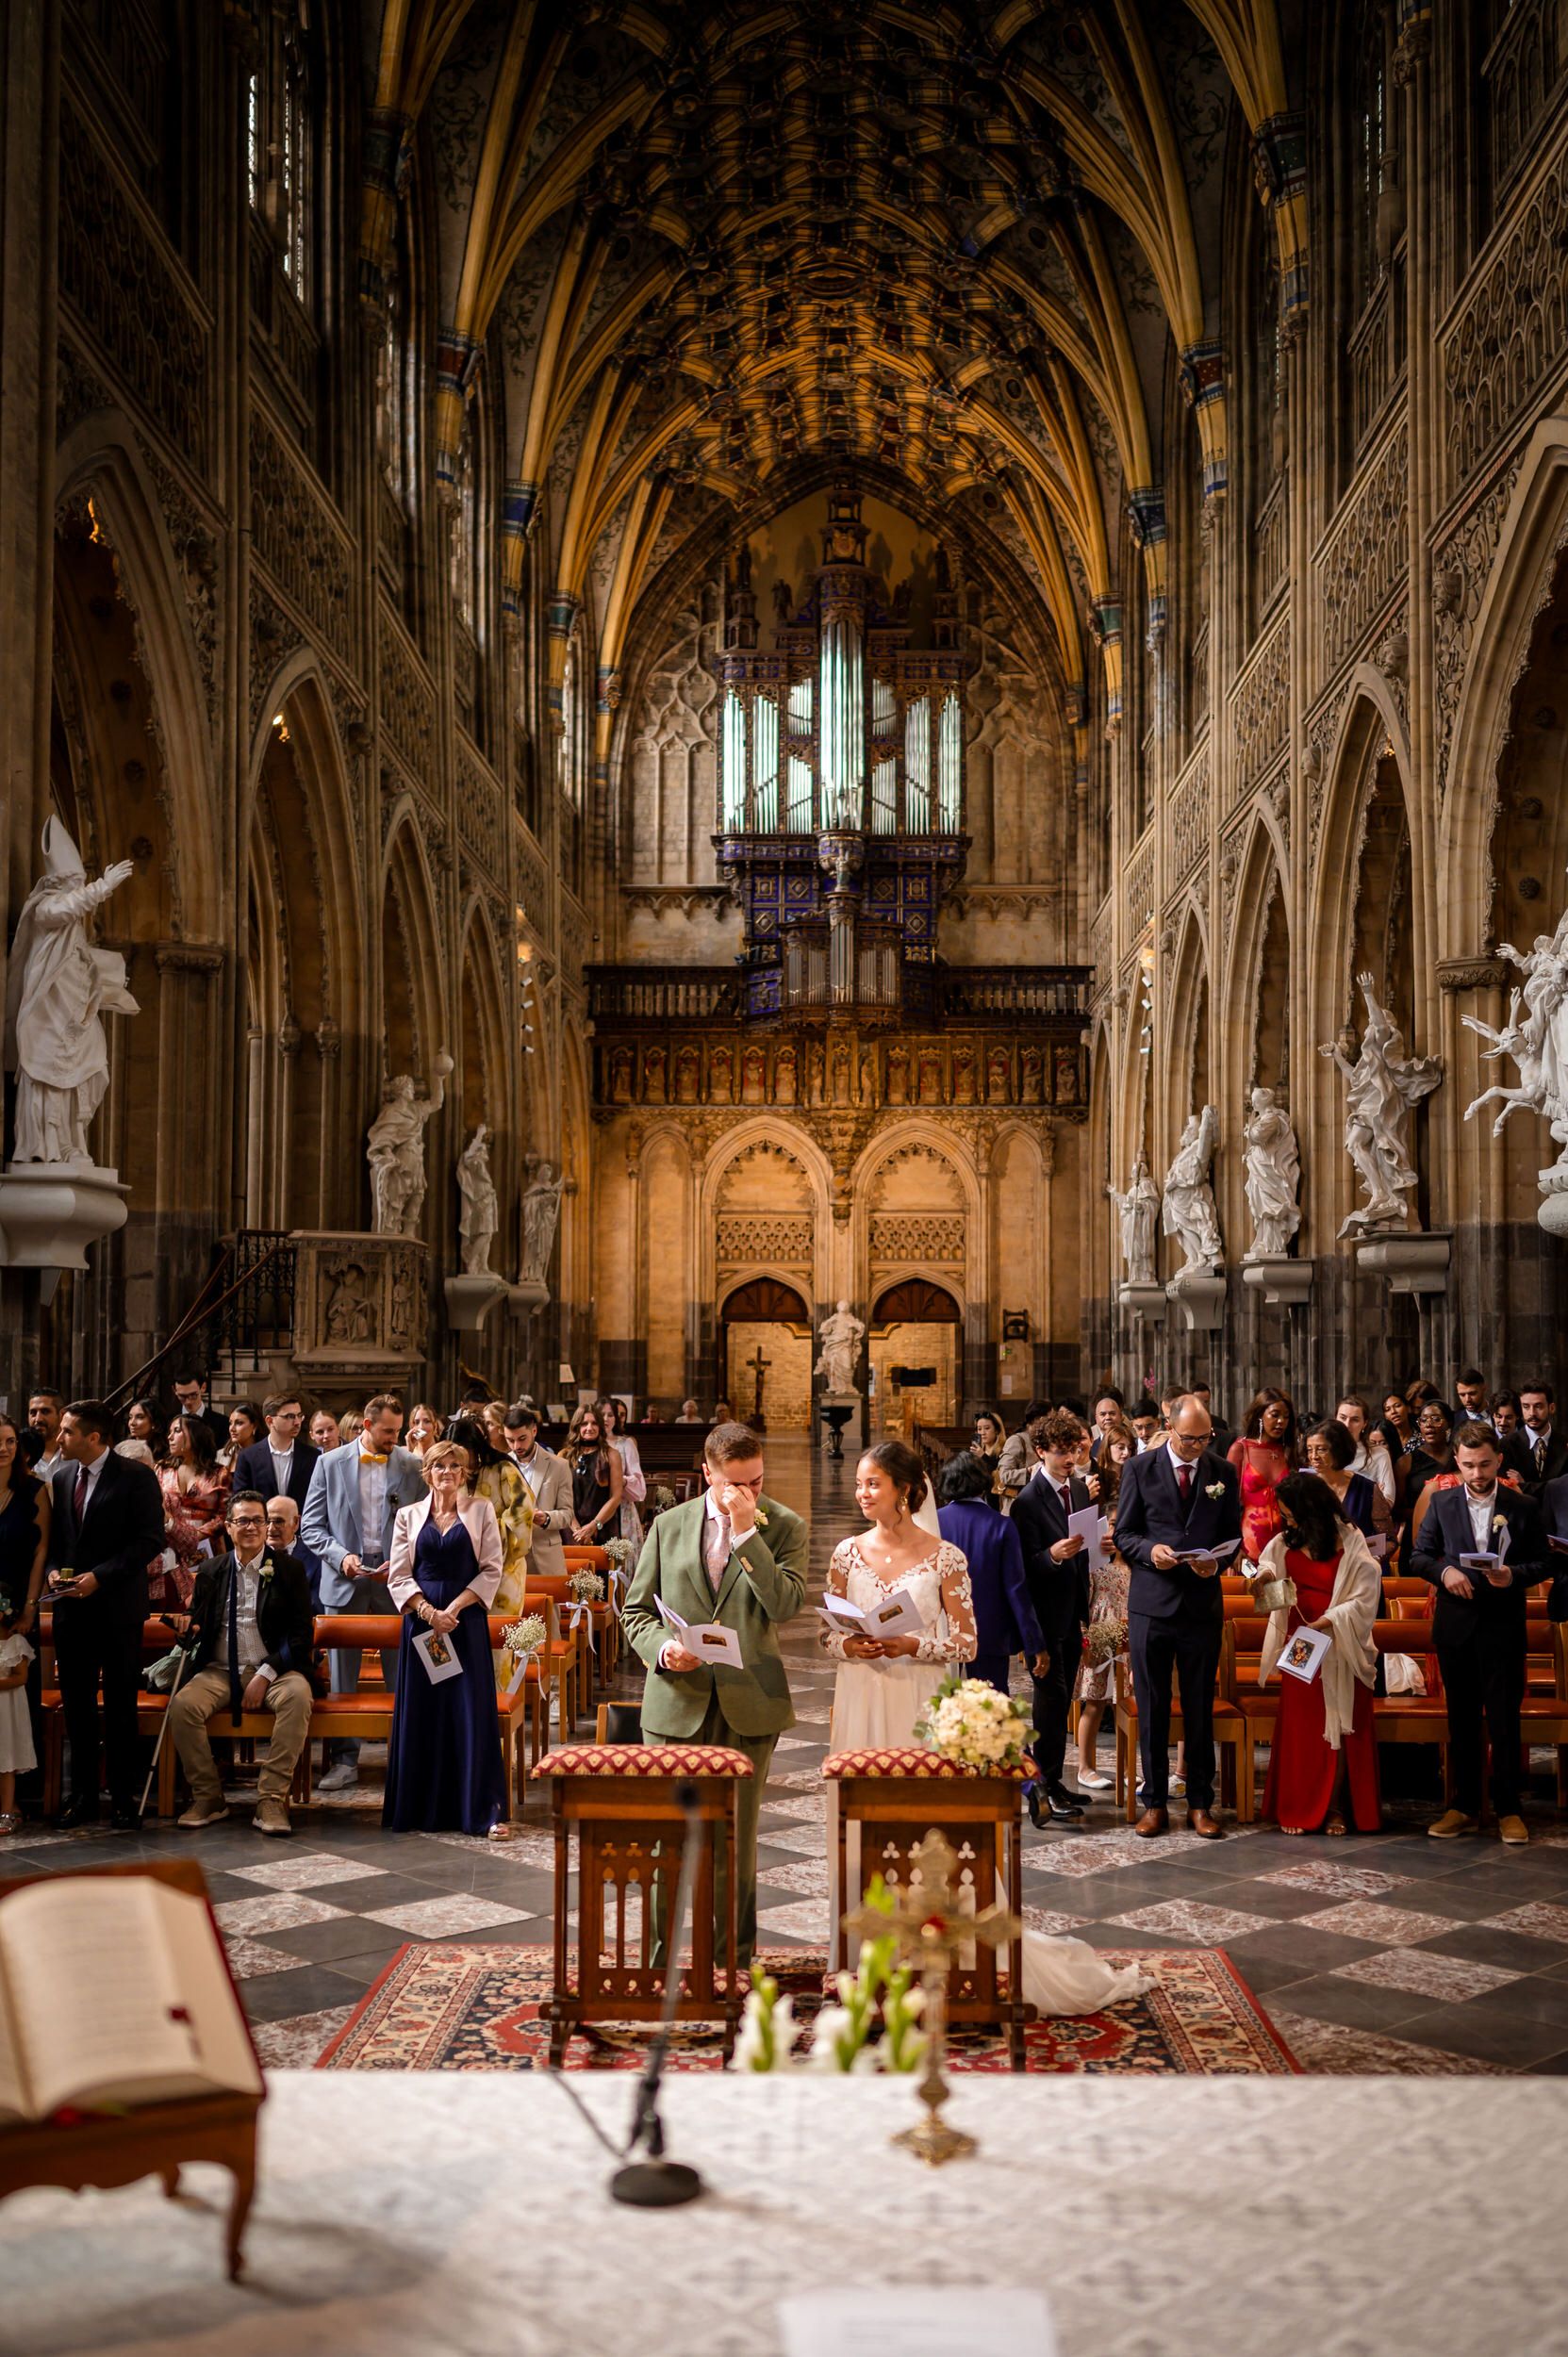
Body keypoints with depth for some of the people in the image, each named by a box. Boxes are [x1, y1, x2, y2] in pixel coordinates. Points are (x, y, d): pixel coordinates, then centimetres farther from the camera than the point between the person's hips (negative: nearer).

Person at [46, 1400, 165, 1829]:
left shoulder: (135, 1477, -7)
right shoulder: (63, 1477, 10)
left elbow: (149, 1539, -11)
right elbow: (55, 1539, 17)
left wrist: (100, 1576, -17)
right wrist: (54, 1570, -3)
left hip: (117, 1606, -5)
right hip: (71, 1606, 5)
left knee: (120, 1706, 2)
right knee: (76, 1705, 8)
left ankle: (123, 1799, 9)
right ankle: (83, 1796, 17)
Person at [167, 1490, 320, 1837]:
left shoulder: (290, 1569, 4)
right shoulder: (212, 1571, 12)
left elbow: (302, 1634, -2)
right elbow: (196, 1624, 16)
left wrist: (266, 1674, -14)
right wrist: (188, 1631, -10)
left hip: (273, 1670, -2)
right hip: (220, 1671, 2)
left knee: (298, 1696, -35)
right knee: (182, 1705, -27)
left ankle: (271, 1799, -27)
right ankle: (208, 1797, -10)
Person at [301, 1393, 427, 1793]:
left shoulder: (410, 1466, 2)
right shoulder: (331, 1463, 2)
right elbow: (311, 1525, 2)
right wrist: (340, 1556, -12)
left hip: (395, 1578, 0)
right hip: (345, 1579, 0)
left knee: (402, 1672, 3)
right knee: (343, 1674, 5)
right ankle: (344, 1760, 12)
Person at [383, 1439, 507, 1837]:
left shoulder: (481, 1511, 5)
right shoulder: (409, 1516, 9)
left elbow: (492, 1570, 0)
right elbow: (399, 1577, 4)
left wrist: (455, 1608, -11)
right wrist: (429, 1612, -10)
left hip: (467, 1620, -1)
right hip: (421, 1619, 2)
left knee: (471, 1711, -4)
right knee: (420, 1713, 2)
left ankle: (480, 1808, 0)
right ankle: (421, 1808, 11)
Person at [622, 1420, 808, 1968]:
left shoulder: (784, 1527, 0)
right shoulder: (668, 1526, 7)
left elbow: (786, 1604, -15)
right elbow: (636, 1610, 10)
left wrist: (746, 1532, -19)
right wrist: (661, 1649, -11)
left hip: (749, 1707, -1)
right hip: (678, 1703, 1)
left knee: (737, 1840, 9)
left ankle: (735, 1954, 22)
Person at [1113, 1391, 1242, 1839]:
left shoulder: (1224, 1473, 5)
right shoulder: (1139, 1469, 0)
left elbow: (1233, 1534, 9)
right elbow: (1123, 1533, 2)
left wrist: (1216, 1560, -11)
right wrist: (1149, 1550, -18)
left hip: (1203, 1604, 1)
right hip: (1151, 1602, -1)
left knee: (1200, 1709, 7)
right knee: (1151, 1709, 5)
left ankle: (1200, 1803, 16)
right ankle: (1154, 1802, 14)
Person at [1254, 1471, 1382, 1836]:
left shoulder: (1351, 1545, -11)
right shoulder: (1285, 1542, 2)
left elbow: (1363, 1602, -12)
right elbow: (1269, 1563, 19)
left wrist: (1327, 1622, -24)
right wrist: (1266, 1573, -5)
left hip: (1339, 1648, -4)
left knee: (1338, 1727, 1)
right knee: (1298, 1727, 5)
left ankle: (1334, 1807, 11)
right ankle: (1297, 1809, 10)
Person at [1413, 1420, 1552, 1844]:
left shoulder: (1524, 1507, 0)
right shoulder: (1442, 1503, 5)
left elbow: (1544, 1563, 2)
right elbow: (1419, 1557, 7)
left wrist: (1514, 1575, -17)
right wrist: (1444, 1570, -13)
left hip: (1503, 1624, -2)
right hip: (1456, 1625, 2)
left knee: (1504, 1721, 1)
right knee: (1462, 1721, 9)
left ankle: (1508, 1809, 10)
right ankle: (1464, 1807, 17)